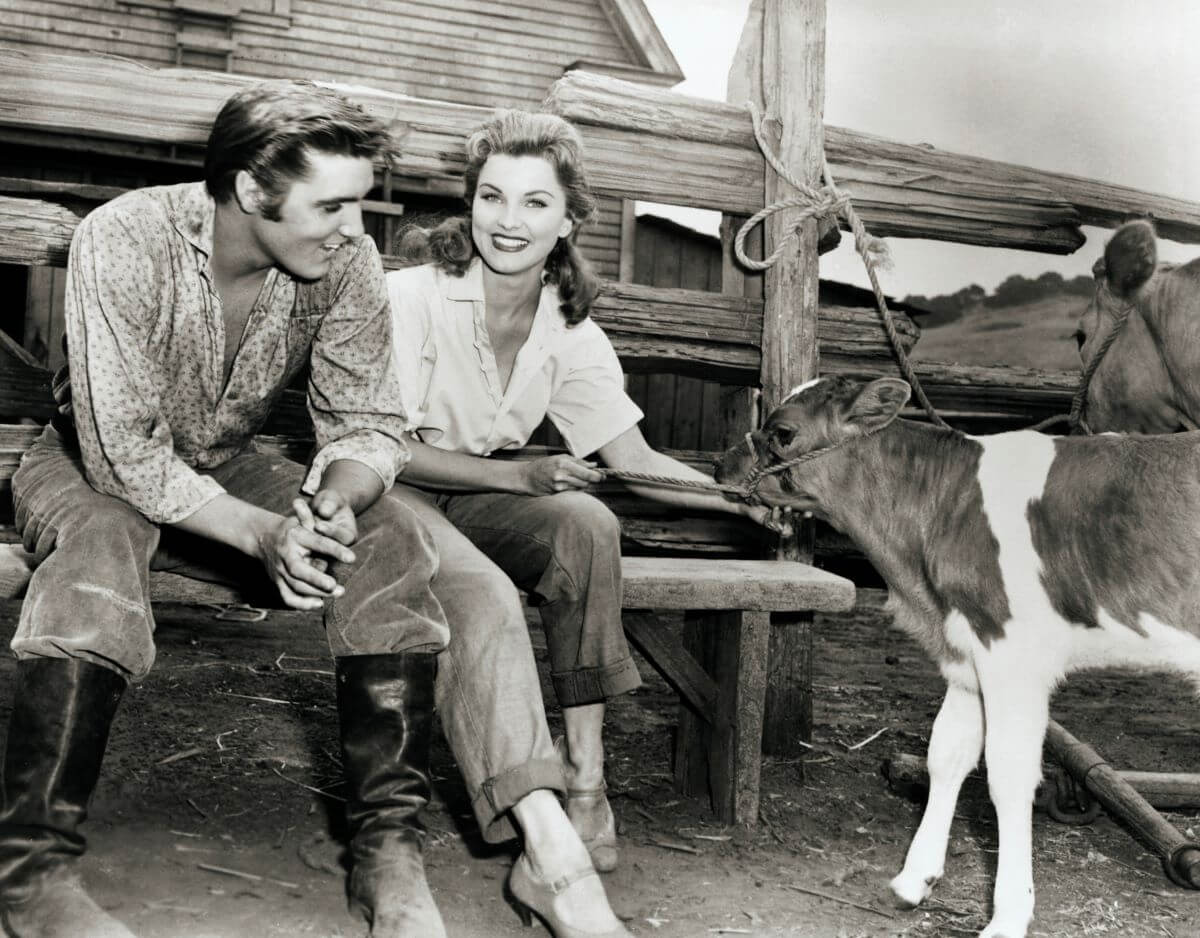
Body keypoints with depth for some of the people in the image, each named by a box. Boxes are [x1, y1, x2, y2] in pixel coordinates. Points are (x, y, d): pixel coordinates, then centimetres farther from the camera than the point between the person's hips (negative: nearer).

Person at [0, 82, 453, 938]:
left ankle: (390, 845, -15)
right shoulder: (125, 241, -27)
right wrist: (260, 533, -39)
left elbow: (368, 423, -11)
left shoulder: (345, 262, -16)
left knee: (391, 538, -22)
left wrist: (334, 500, -34)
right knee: (98, 548, -38)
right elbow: (120, 450, -29)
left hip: (227, 470, 4)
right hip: (93, 469, -3)